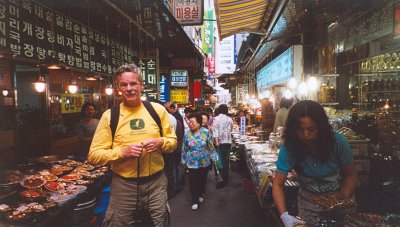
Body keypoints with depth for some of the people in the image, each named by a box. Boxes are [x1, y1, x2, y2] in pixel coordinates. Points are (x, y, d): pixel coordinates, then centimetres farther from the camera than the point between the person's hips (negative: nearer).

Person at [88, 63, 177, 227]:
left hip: (156, 182, 1)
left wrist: (160, 142, -14)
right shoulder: (109, 115, -4)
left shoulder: (157, 109, 0)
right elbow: (94, 155, -4)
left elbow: (173, 141, 8)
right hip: (123, 185, -1)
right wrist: (122, 151, -19)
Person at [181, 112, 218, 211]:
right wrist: (184, 161, 7)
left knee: (203, 179, 15)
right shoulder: (187, 134, -7)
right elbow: (184, 149, 2)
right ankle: (195, 201, 16)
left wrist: (214, 158, 0)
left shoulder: (206, 132, -9)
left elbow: (211, 147, -1)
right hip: (192, 162, 0)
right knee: (193, 181, 2)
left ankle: (201, 194, 40)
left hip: (204, 161, 0)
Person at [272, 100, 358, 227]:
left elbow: (350, 175, -12)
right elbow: (278, 184, -24)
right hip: (309, 201, 0)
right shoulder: (288, 149, -26)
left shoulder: (338, 142, -24)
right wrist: (284, 215, -38)